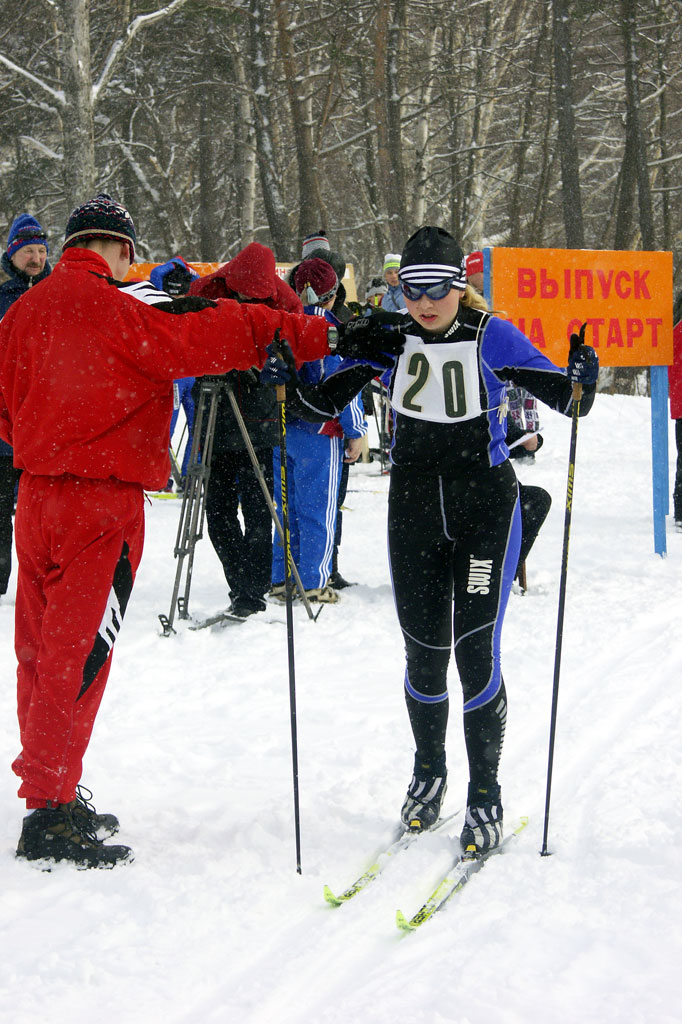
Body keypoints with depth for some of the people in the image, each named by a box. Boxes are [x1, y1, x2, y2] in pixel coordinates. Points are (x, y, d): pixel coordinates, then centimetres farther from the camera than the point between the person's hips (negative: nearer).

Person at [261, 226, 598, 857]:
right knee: (424, 651, 6)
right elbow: (328, 401, 3)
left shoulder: (492, 338, -10)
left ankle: (486, 793, 6)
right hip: (414, 504, 3)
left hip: (485, 504, -3)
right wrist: (290, 382, -15)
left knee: (475, 648, -7)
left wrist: (582, 380, -32)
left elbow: (567, 400, -10)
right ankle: (428, 772, 29)